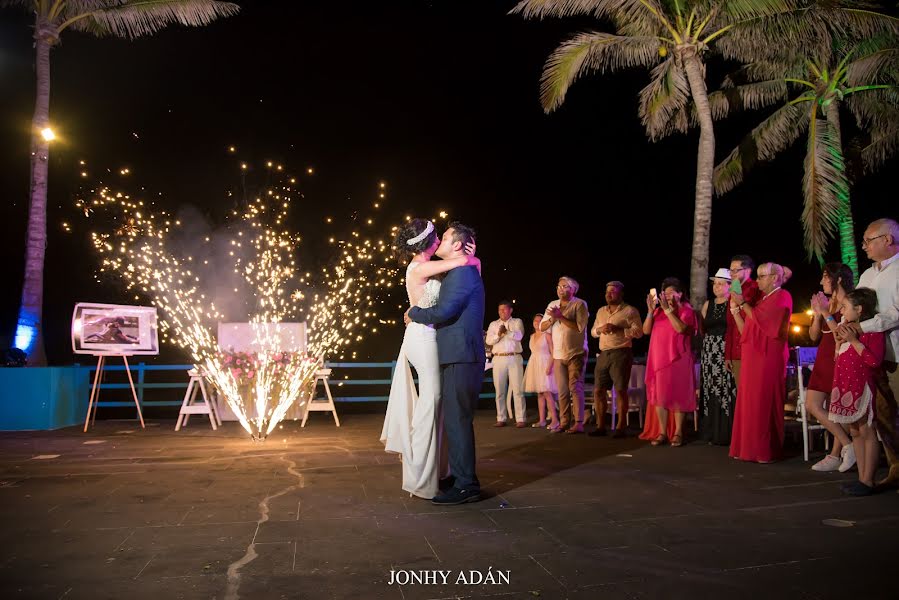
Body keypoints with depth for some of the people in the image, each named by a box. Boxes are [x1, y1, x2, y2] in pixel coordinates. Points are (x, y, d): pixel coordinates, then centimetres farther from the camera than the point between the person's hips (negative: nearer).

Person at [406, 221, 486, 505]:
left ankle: (466, 486, -1)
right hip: (457, 357, 10)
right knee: (457, 419, 16)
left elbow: (444, 311, -21)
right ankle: (459, 476, 26)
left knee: (457, 420, -7)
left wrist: (414, 313, -6)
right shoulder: (459, 272, 20)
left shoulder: (463, 271, -12)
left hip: (461, 358, -10)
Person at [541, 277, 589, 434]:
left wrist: (561, 317, -18)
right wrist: (553, 318, -10)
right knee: (562, 391, 7)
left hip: (576, 354, -5)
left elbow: (580, 327, -18)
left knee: (575, 388, -7)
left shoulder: (579, 304, -6)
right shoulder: (552, 305, 11)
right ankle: (564, 422, 11)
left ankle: (578, 423, -5)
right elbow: (542, 327, 8)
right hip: (558, 355, 5)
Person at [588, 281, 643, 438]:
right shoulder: (601, 311, 19)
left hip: (621, 354, -6)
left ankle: (620, 427, 3)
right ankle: (600, 426, 12)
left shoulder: (630, 311, -2)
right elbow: (593, 332, 20)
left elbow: (639, 332, -10)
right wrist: (600, 329, -2)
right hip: (603, 354, 6)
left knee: (620, 390, -5)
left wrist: (617, 328, -18)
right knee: (598, 390, 4)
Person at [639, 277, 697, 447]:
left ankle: (678, 433, 6)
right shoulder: (659, 310, 11)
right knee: (659, 396, 3)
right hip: (658, 359, 4)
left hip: (677, 359, -4)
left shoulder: (686, 310, -1)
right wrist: (651, 310, -8)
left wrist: (667, 309, -19)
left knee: (677, 395, 0)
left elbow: (681, 328, -19)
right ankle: (662, 432, 8)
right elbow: (646, 330, 3)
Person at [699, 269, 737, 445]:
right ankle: (713, 433, 13)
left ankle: (727, 434, 1)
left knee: (727, 391, -6)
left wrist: (734, 309, -20)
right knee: (711, 392, 6)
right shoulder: (708, 304, 15)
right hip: (710, 352, 6)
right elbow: (702, 329, 17)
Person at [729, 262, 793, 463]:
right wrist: (735, 308, 7)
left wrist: (743, 303, -7)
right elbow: (745, 330, 14)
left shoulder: (782, 297, -3)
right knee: (749, 402, 5)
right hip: (752, 359, 8)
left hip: (768, 358, -8)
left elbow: (761, 321, -16)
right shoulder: (762, 300, 21)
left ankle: (767, 451, -2)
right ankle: (749, 447, 9)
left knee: (764, 402, -7)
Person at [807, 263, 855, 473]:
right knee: (812, 405, 5)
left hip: (841, 361, -8)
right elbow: (814, 336, 10)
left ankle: (835, 455, 6)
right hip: (824, 360, 8)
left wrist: (826, 314, -18)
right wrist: (817, 314, -4)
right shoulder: (827, 303, 11)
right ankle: (847, 446, 12)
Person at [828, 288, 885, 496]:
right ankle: (861, 478, 18)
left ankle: (868, 481, 1)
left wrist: (854, 341, -22)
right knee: (855, 432, 11)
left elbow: (875, 361, -20)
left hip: (862, 387, -9)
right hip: (848, 387, 9)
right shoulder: (851, 329, 16)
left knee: (866, 432, -4)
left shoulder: (872, 330, -12)